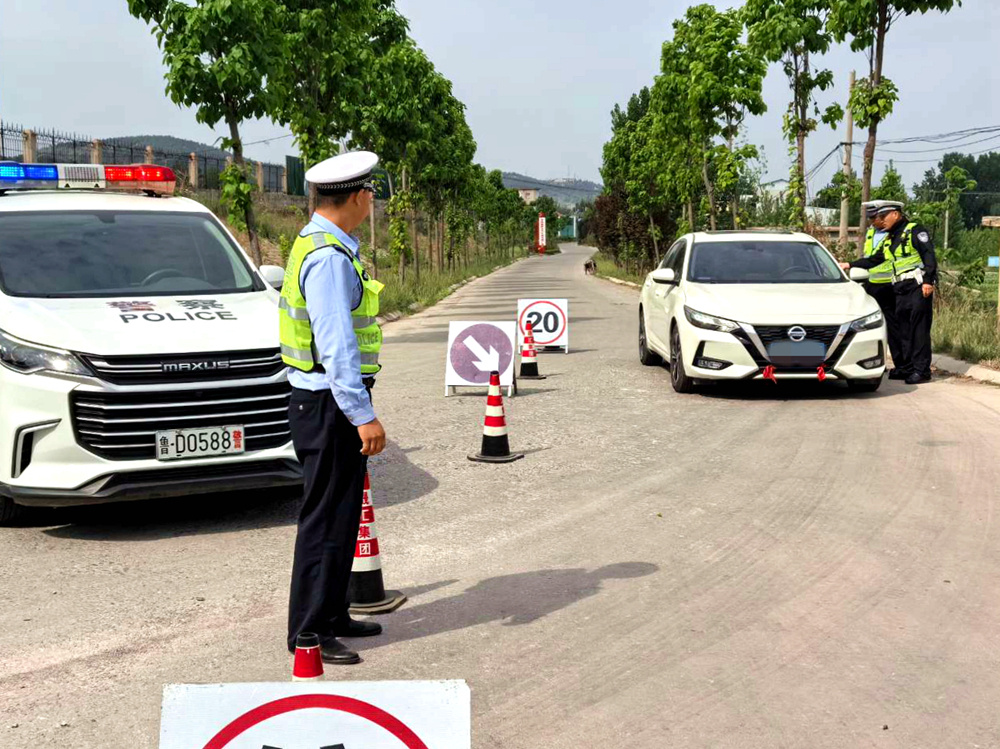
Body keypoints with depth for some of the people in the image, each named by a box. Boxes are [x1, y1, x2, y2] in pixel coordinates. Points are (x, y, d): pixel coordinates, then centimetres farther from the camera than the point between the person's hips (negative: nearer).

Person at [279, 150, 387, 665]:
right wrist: (364, 416, -24)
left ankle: (331, 614, 30)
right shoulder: (330, 258, -20)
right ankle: (309, 630, 6)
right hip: (331, 404, -11)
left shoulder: (315, 244, 14)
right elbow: (336, 346, -25)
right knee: (325, 519, -3)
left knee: (342, 513, 18)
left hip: (325, 400, 11)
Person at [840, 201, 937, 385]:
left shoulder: (914, 231, -4)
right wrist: (850, 265, 22)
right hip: (901, 290, 8)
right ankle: (906, 368, 12)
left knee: (919, 329, -9)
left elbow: (929, 255, -12)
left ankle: (922, 370, -9)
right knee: (903, 330, 7)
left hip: (918, 287, -8)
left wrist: (928, 281, -21)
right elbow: (874, 260, 28)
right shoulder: (889, 240, 21)